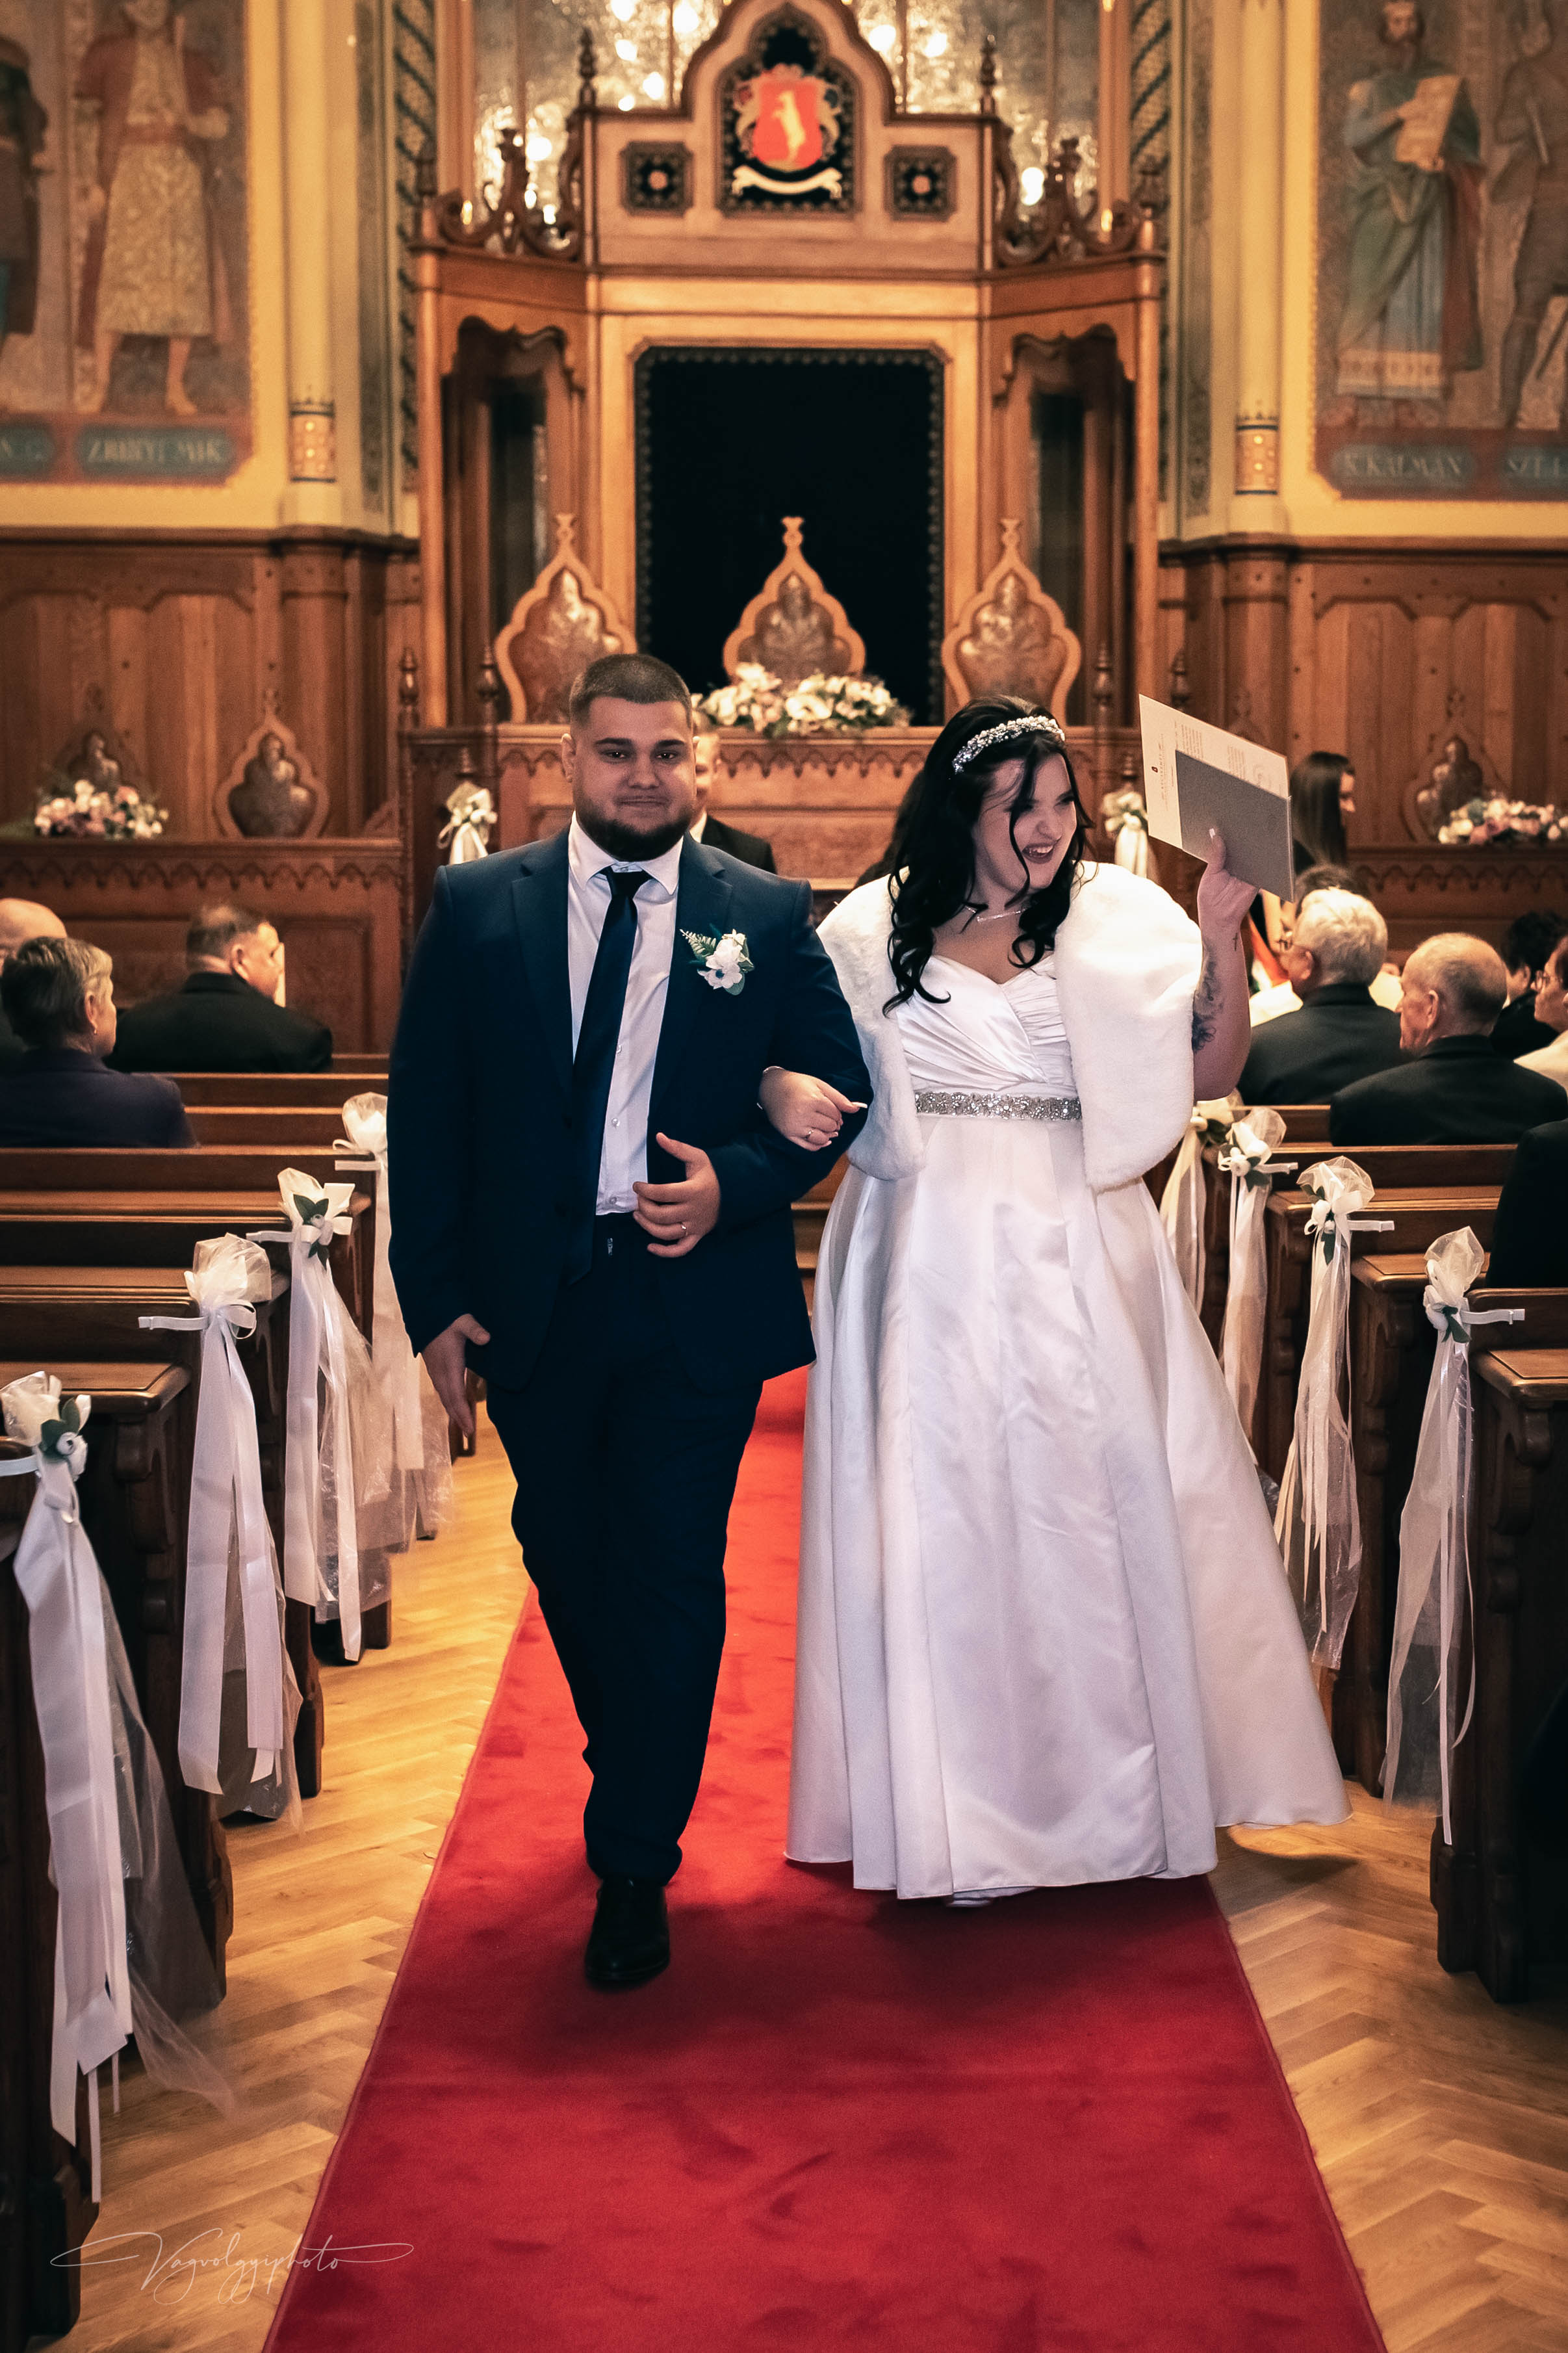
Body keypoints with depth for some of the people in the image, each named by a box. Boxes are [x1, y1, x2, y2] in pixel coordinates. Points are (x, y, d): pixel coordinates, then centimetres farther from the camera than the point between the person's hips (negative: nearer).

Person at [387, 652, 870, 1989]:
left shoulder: (767, 915, 0)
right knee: (568, 1566, 17)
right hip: (531, 1301, 2)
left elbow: (836, 1091, 4)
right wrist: (436, 1299, -4)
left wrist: (736, 1184, -15)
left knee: (671, 1580, 0)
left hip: (697, 1301, -2)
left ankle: (635, 1871, 15)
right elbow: (425, 1111, 1)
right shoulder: (476, 907, 2)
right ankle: (634, 1781, 43)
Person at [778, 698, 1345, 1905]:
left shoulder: (1118, 918, 4)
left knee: (1095, 1499, 6)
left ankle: (1112, 1788, 23)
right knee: (944, 1514, 3)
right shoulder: (877, 927, 3)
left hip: (1076, 1256, 1)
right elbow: (784, 1059, 7)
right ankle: (962, 1809, 16)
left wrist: (1224, 937, -14)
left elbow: (1211, 1070, -2)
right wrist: (792, 1098, -15)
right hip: (934, 1261, -1)